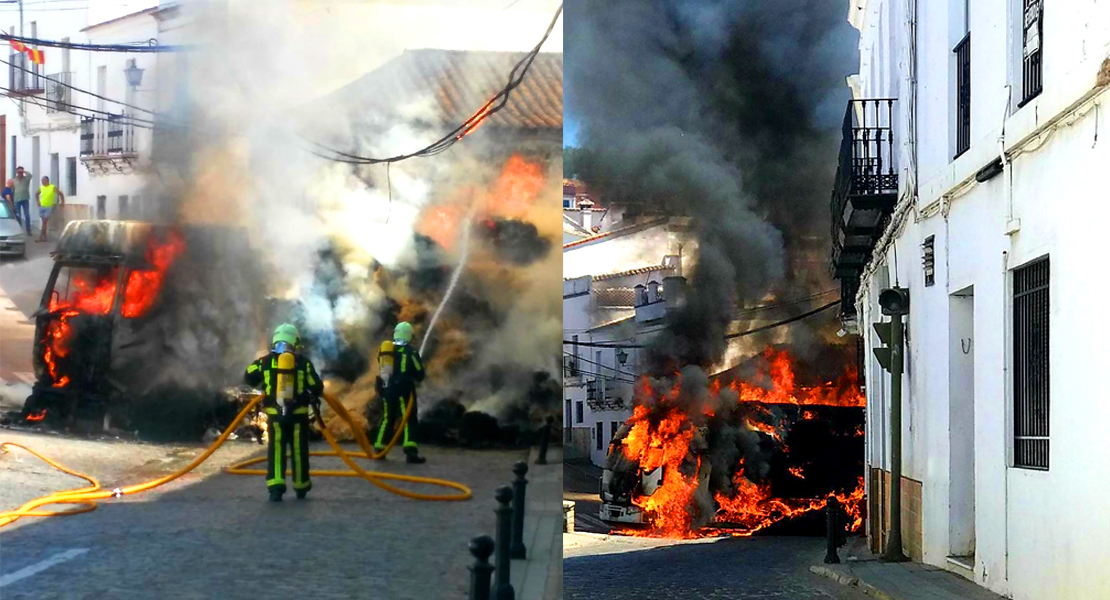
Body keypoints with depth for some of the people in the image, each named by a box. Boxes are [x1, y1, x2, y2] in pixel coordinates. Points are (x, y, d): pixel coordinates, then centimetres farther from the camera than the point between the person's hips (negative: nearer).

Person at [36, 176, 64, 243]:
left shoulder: (53, 187, -8)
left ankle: (42, 236, -12)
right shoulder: (41, 188, 5)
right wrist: (38, 202, 15)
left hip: (49, 207, -5)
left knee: (44, 221, -13)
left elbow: (61, 194, -3)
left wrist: (62, 202, -5)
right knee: (44, 221, 11)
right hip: (42, 207, 5)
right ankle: (44, 236, 19)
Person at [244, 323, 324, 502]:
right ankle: (301, 487, 21)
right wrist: (314, 398, 20)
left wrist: (264, 386, 21)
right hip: (298, 414, 0)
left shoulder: (266, 361, 1)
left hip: (275, 414, 0)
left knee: (276, 451, 2)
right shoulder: (303, 362, -2)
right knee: (299, 451, 11)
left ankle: (275, 487, -14)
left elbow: (249, 378, 3)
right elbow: (317, 387, -2)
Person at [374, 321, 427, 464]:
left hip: (386, 389, 5)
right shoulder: (409, 351, -4)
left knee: (387, 419, 18)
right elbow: (419, 373, 0)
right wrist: (416, 380, 21)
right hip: (403, 389, -5)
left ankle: (379, 449, 19)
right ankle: (411, 451, -17)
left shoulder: (384, 349, 13)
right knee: (409, 419, -5)